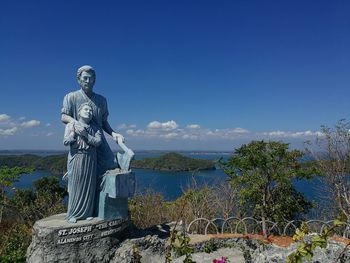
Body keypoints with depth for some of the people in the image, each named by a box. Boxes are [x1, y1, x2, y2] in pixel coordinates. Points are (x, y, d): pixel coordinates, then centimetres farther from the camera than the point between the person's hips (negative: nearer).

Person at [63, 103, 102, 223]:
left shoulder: (95, 128, 8)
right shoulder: (71, 125, 2)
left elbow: (98, 142, -8)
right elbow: (65, 142, -8)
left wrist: (85, 134, -16)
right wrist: (74, 132, -17)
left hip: (90, 159, 2)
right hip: (76, 159, -2)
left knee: (89, 186, 5)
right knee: (75, 186, 1)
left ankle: (87, 213, 17)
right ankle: (72, 214, 13)